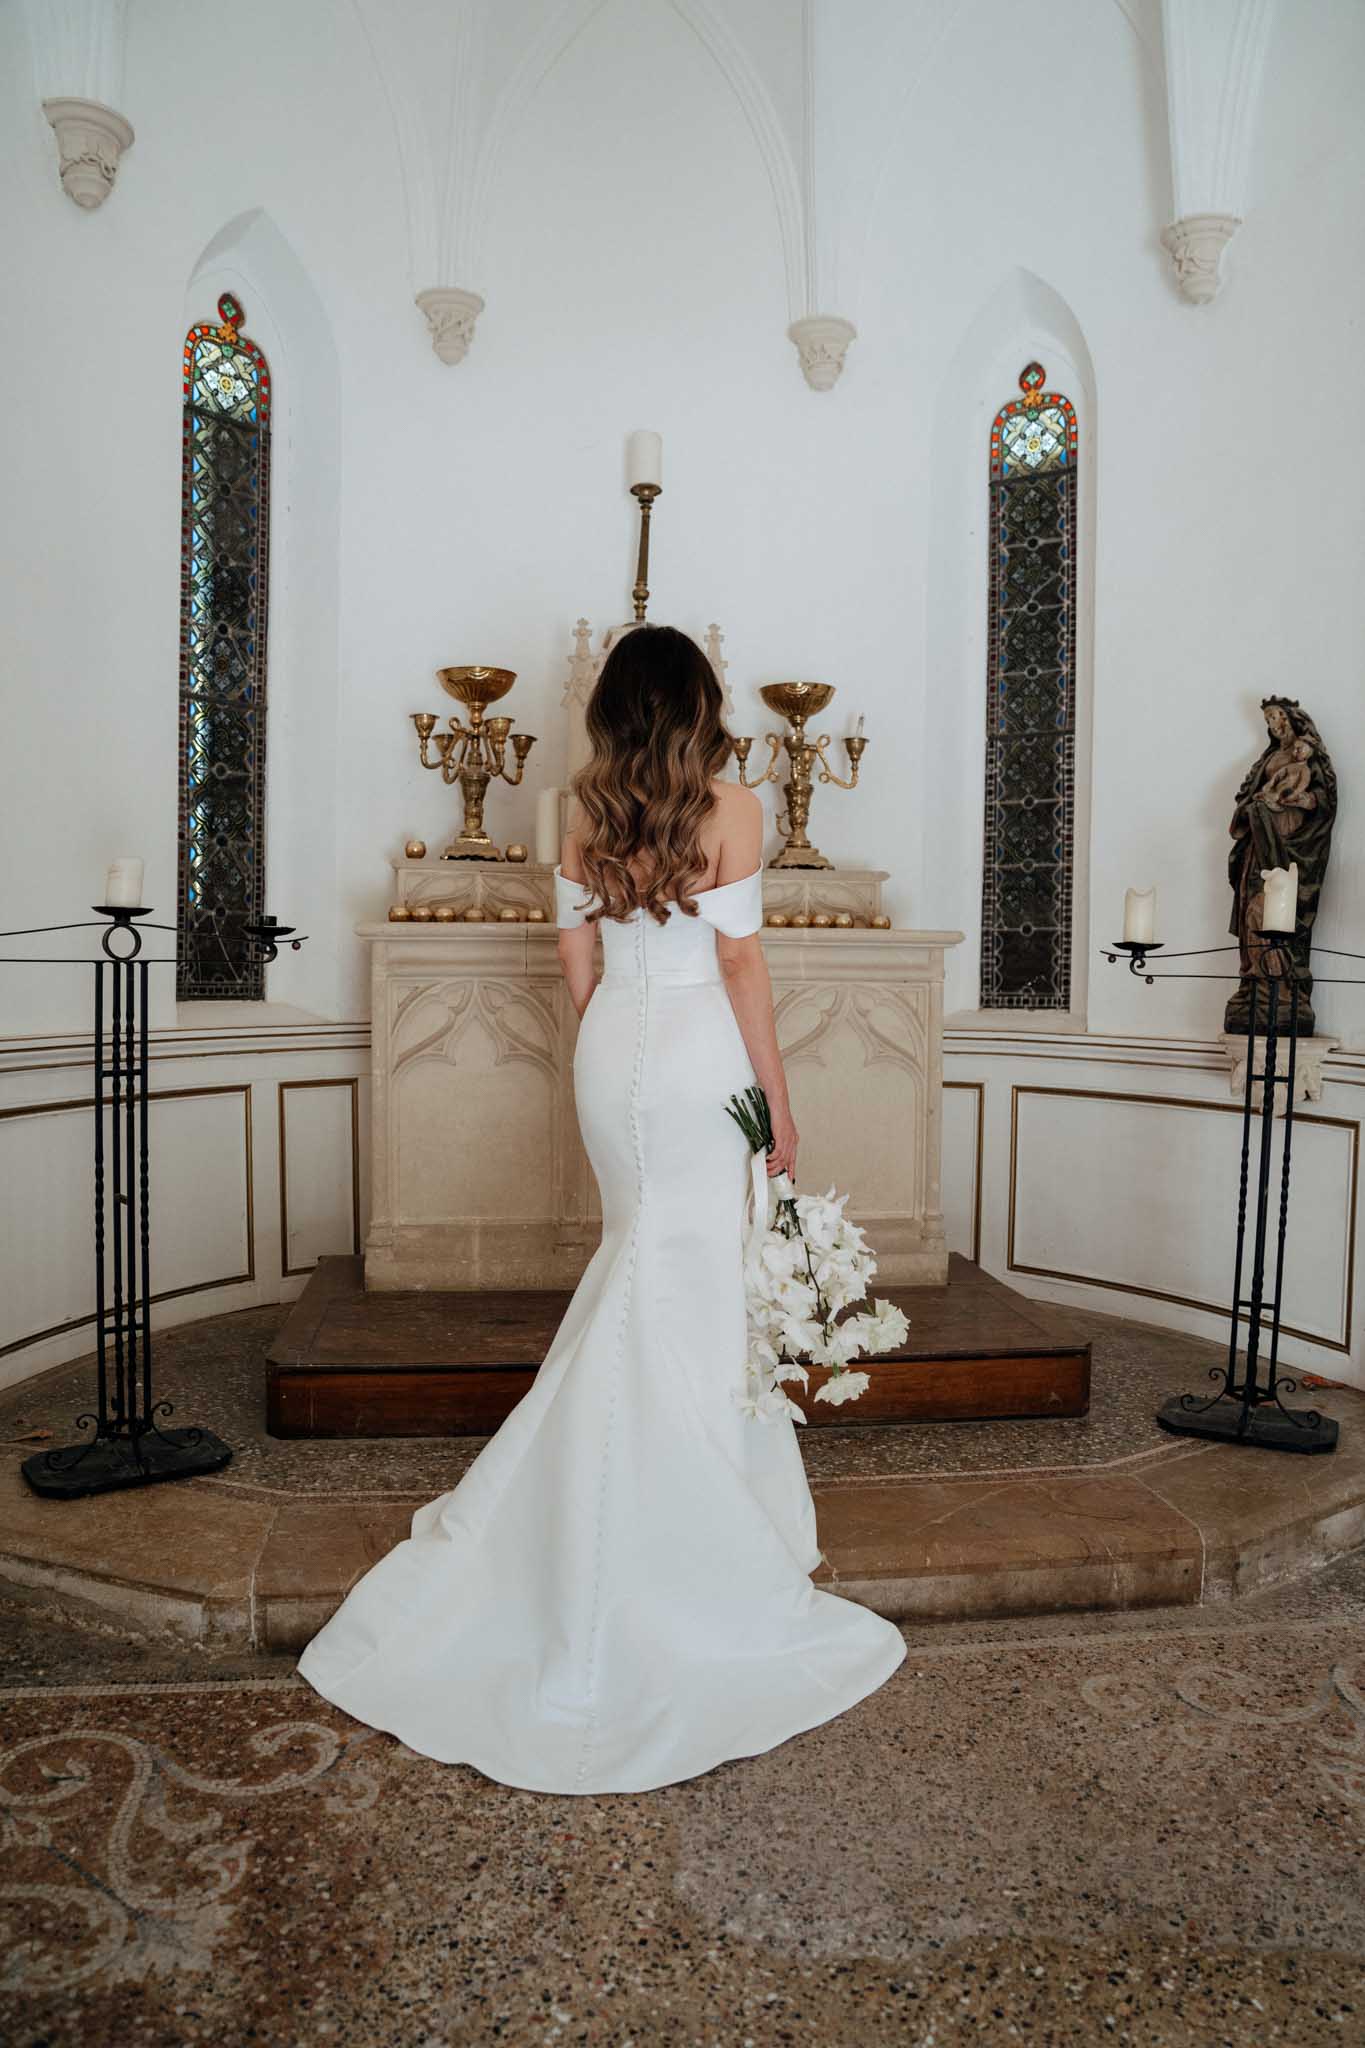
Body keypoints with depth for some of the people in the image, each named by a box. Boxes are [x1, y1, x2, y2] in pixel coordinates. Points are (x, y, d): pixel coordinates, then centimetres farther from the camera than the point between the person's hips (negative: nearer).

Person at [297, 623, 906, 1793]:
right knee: (701, 1290, 3)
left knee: (643, 1267, 20)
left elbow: (577, 960, 6)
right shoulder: (732, 810, -10)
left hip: (614, 1056, 5)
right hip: (704, 1060, -5)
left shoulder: (587, 816, 3)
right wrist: (778, 1101, -5)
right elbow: (740, 961, -12)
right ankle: (727, 1536, 16)